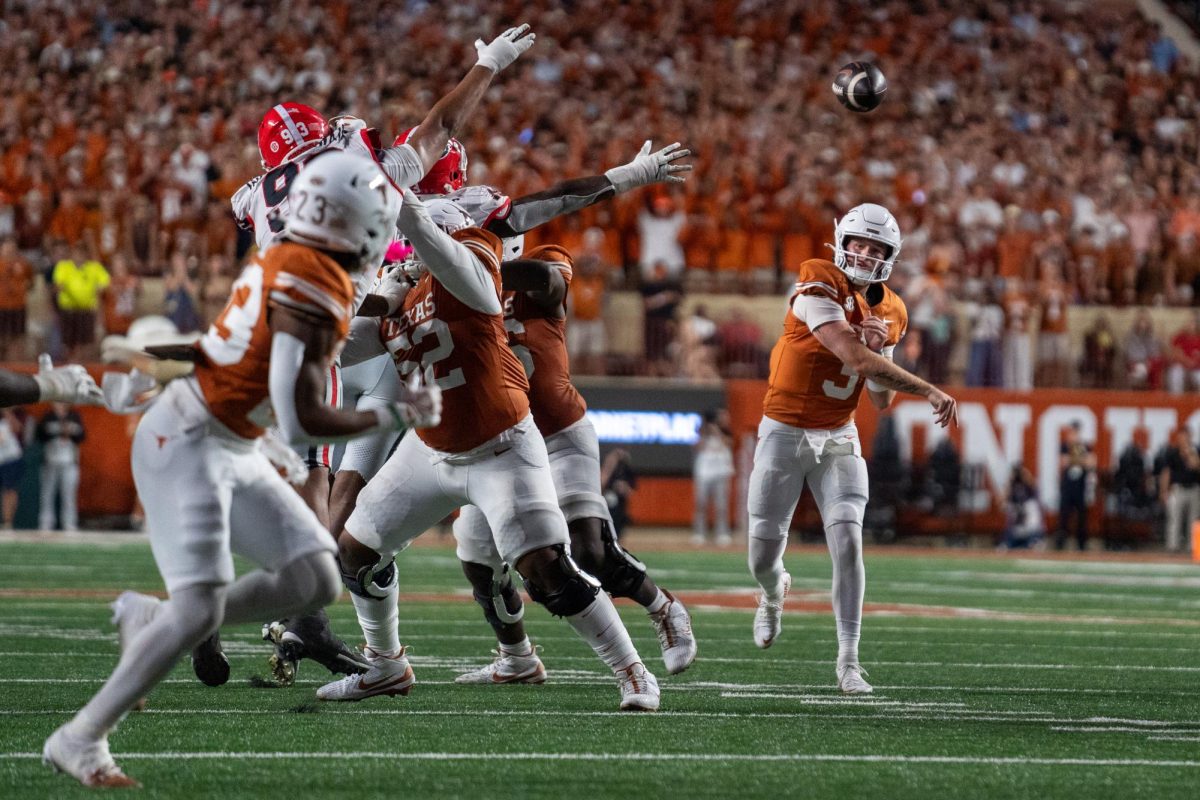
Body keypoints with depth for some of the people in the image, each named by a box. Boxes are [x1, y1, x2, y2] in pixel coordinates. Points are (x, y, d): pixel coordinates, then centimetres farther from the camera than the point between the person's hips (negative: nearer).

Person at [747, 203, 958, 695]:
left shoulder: (890, 312, 3)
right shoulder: (819, 283, -18)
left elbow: (881, 402, 6)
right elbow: (854, 357, -28)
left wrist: (880, 348, -13)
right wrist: (929, 392, -29)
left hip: (837, 438, 4)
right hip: (784, 433, -4)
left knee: (848, 539, -16)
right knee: (763, 558, 4)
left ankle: (849, 661, -10)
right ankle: (774, 594, 43)